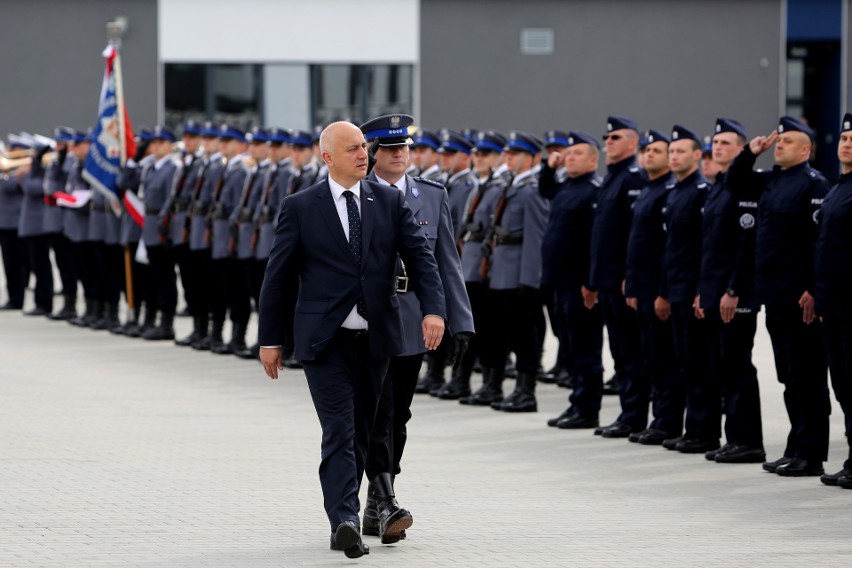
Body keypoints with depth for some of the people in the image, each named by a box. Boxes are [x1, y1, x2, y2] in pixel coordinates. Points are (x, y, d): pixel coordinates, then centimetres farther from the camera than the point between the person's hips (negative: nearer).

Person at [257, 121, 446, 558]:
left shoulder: (390, 202, 7)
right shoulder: (300, 208, 0)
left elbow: (420, 257, 2)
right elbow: (277, 276, 4)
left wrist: (433, 309, -14)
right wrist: (270, 339, 3)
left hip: (375, 340, 4)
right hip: (325, 341, -3)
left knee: (363, 432, 10)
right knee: (339, 433, -14)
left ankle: (343, 519, 22)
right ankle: (345, 521, -23)